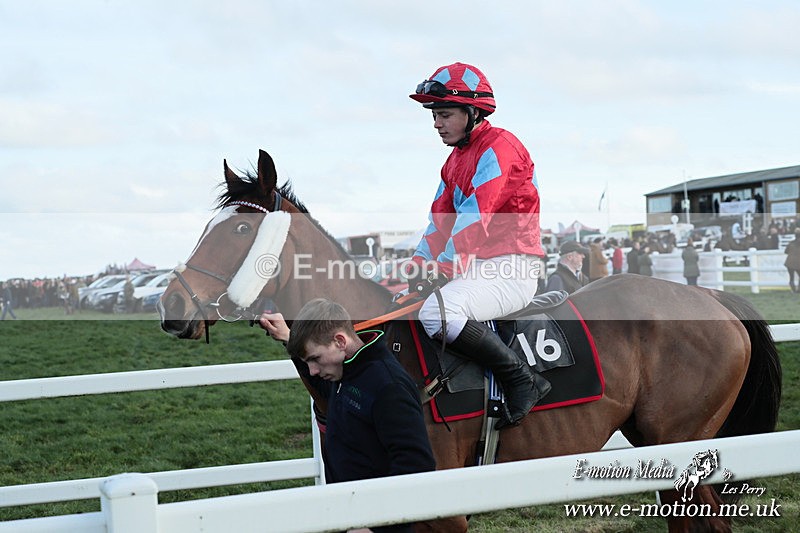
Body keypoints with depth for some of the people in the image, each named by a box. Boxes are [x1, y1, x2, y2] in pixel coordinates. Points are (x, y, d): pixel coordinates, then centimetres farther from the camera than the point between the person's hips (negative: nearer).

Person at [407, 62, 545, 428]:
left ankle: (519, 379, -20)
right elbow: (439, 223, 14)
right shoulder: (455, 160, 19)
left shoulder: (498, 147, -11)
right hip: (476, 269, 10)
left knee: (437, 312, -33)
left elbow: (475, 219, -20)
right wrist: (415, 268, -1)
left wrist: (441, 270, -23)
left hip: (512, 270, -10)